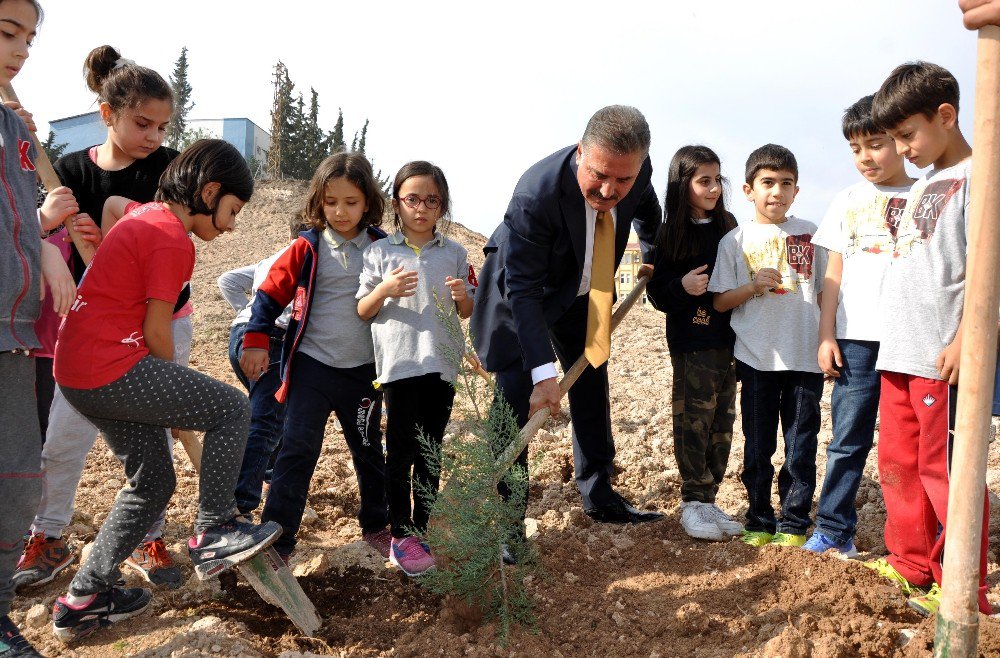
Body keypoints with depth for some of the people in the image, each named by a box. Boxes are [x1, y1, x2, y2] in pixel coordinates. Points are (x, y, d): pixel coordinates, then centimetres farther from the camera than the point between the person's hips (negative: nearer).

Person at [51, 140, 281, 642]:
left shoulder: (147, 213, 14)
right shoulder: (175, 240, -14)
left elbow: (110, 201, 37)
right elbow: (156, 330, -10)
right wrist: (177, 391, 3)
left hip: (76, 371, 10)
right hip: (114, 366, -10)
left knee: (153, 482, 16)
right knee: (231, 409, -2)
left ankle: (84, 599, 23)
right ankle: (213, 532, 3)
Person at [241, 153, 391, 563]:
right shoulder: (307, 248, -3)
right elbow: (271, 292, 0)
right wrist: (256, 341, -7)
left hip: (364, 369, 2)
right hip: (313, 364, -2)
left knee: (368, 450, 16)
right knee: (297, 450, -6)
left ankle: (376, 526, 34)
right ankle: (276, 539, 3)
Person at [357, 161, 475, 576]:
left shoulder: (454, 254, 9)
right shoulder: (380, 252, 3)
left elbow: (466, 313, 14)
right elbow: (363, 312, 4)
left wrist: (463, 297, -9)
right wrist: (385, 289, -15)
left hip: (441, 363, 2)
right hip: (398, 362, -2)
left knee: (430, 453, 9)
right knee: (401, 449, -1)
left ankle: (420, 531, 20)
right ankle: (400, 535, 11)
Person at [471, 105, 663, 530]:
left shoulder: (639, 172, -21)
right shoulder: (537, 192, -38)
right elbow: (523, 288, -36)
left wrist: (654, 255, 19)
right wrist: (543, 372, -40)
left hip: (581, 290, 6)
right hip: (522, 292, -5)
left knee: (592, 387, 11)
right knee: (516, 396, -10)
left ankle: (600, 498, 26)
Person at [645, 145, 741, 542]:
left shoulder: (727, 227, 7)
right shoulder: (670, 235, -5)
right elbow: (656, 293, -4)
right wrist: (682, 286, -21)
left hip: (726, 339, 5)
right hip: (690, 343, -5)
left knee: (723, 423, 8)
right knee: (694, 422, -2)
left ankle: (708, 500, 19)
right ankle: (692, 503, 9)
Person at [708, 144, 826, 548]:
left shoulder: (810, 234, 5)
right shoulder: (735, 241, 1)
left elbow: (825, 291, 11)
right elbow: (719, 302, 0)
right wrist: (754, 286, -16)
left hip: (806, 358, 1)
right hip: (757, 359, -1)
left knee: (801, 444, 7)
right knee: (758, 446, 8)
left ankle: (794, 522, 20)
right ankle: (759, 521, 21)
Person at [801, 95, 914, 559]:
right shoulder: (848, 202, 12)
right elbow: (834, 274, 12)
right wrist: (826, 337, 6)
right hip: (857, 338, 2)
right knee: (848, 439, 4)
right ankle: (834, 532, 12)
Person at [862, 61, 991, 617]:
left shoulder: (975, 177, -6)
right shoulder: (923, 186, 20)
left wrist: (963, 341, -20)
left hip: (942, 357, -9)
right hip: (899, 353, 9)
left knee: (945, 469, -3)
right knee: (899, 464, 14)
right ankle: (912, 566, 27)